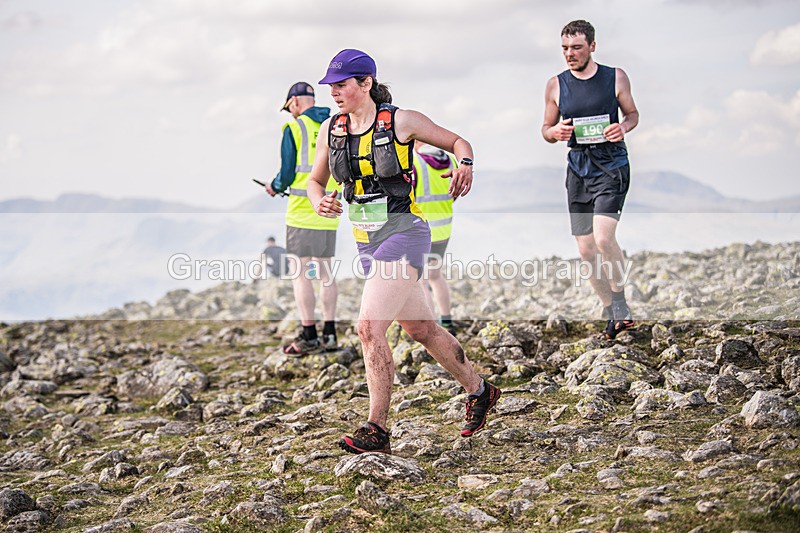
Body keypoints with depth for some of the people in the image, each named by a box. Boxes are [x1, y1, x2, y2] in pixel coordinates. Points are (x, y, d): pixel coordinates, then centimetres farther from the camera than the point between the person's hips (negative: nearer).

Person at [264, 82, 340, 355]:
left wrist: (275, 187, 13)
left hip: (302, 212, -6)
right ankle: (329, 334, 12)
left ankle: (309, 337, -5)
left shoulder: (294, 128, -6)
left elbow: (287, 172, -8)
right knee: (325, 272, 11)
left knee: (299, 273, -2)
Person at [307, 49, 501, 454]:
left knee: (369, 327, -19)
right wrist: (319, 202, -7)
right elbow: (315, 181, 16)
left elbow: (458, 142, 1)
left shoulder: (400, 121, -9)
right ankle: (478, 390, 37)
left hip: (404, 234, -7)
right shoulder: (331, 130, 5)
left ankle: (376, 430, -13)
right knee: (422, 330, 17)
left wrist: (464, 165, -21)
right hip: (368, 242, 7)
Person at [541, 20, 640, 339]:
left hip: (611, 166, -3)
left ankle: (620, 303, -3)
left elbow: (632, 113, 13)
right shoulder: (556, 85, 5)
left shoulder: (616, 78, 0)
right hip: (578, 169, 4)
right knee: (586, 250, 4)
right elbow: (546, 130, 13)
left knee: (603, 238, -23)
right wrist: (555, 132, -11)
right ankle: (610, 312, 21)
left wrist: (624, 127, -10)